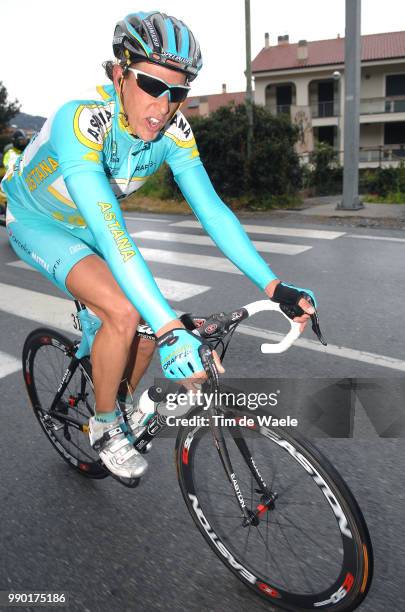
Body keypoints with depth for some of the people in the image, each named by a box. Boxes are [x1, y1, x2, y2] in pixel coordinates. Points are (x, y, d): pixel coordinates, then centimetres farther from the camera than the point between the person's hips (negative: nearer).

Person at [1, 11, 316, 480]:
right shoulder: (81, 121, -37)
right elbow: (110, 234, -47)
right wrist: (171, 329, -54)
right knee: (124, 313, -27)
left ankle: (118, 405, 24)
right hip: (39, 224, -5)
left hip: (91, 225, 6)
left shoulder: (172, 128, -19)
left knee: (152, 321, -6)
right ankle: (104, 425, 0)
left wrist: (274, 287, -31)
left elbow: (211, 209, -22)